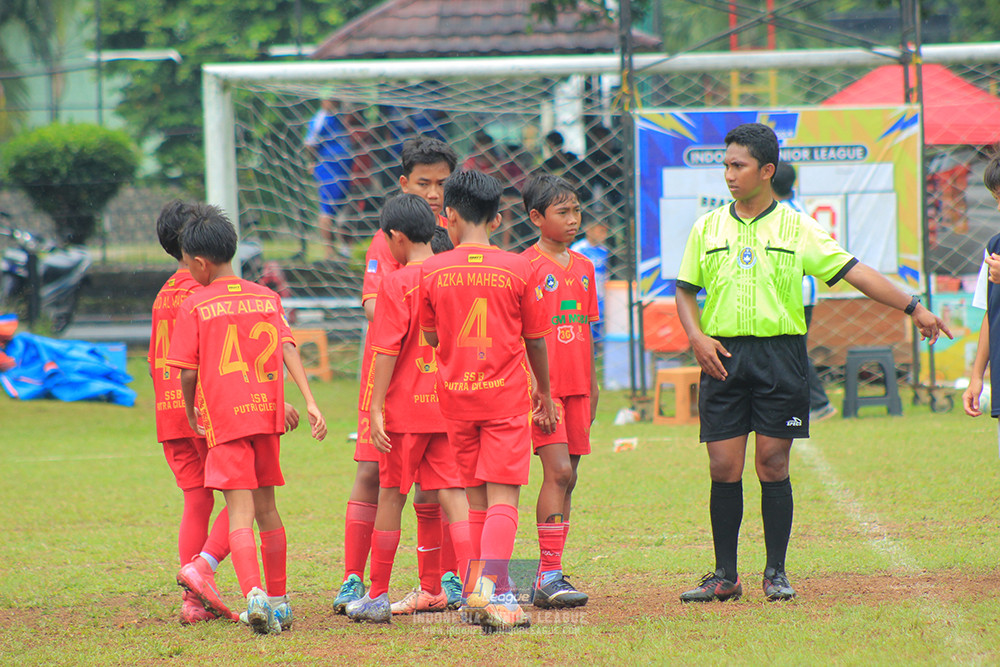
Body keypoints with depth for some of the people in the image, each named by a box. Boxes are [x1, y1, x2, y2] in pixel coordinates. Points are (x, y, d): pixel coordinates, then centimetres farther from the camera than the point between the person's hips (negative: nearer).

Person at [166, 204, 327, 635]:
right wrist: (310, 402, -6)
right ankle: (279, 602, 24)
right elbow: (288, 349, 0)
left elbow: (188, 373, -4)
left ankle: (255, 594, -31)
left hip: (224, 420, -5)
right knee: (266, 508, 18)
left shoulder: (194, 306, -2)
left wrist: (191, 413, 14)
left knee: (240, 514, -11)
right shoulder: (266, 298, 10)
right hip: (267, 414, 5)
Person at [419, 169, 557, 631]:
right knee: (503, 499, -6)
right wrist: (544, 392, 18)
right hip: (506, 395, -2)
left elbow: (431, 337, 10)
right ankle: (489, 589, -23)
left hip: (456, 397, 2)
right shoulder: (517, 269, -4)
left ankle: (481, 591, 18)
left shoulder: (432, 272, -2)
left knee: (476, 499, 14)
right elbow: (534, 339, 5)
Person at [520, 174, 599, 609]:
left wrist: (592, 384, 19)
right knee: (557, 471, -16)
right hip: (541, 386, -7)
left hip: (575, 386, 7)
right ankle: (550, 575, -17)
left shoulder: (582, 267, 14)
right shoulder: (528, 265, -6)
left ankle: (547, 579, 11)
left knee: (567, 479, 6)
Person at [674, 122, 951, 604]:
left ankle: (776, 572, 7)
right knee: (724, 468, -1)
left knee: (773, 464, -2)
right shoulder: (707, 229, 10)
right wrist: (697, 337, -3)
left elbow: (854, 272, 3)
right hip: (723, 356, 2)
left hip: (779, 352, -2)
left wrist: (913, 308, -2)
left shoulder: (797, 228, 4)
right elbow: (686, 291, 15)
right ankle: (725, 576, 7)